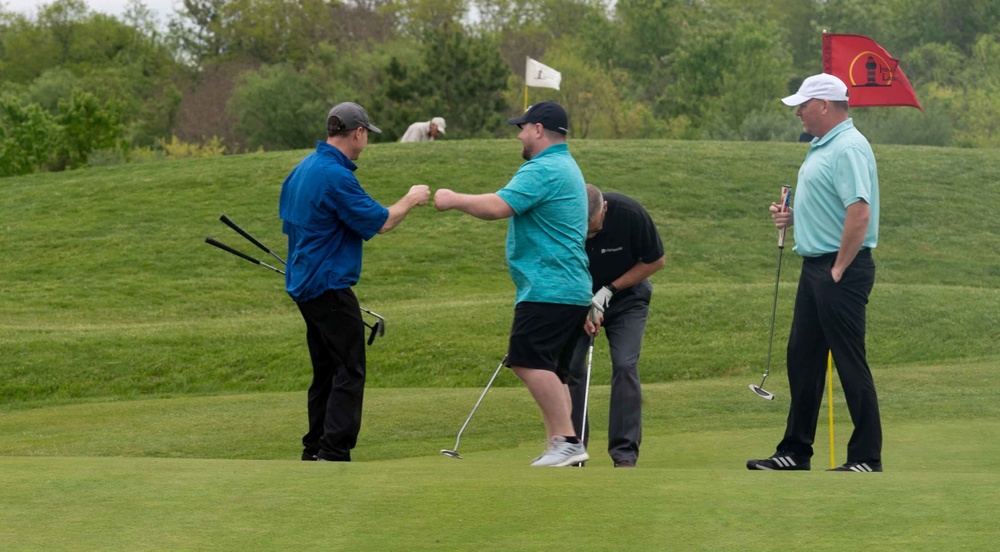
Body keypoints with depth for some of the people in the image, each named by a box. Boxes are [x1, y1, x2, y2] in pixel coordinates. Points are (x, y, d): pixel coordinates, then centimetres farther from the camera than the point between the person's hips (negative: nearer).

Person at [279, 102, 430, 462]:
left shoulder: (303, 169, 11)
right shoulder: (336, 176, -19)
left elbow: (289, 223, 21)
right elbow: (381, 222, -14)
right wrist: (411, 199, 3)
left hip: (303, 283, 10)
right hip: (329, 288, -10)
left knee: (326, 371, 15)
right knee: (349, 372, -8)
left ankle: (314, 449, 17)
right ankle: (334, 453, -15)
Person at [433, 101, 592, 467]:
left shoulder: (543, 170, -13)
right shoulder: (566, 167, 23)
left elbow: (498, 207, -22)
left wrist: (453, 200, -8)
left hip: (548, 288, -11)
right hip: (574, 289, 11)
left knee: (530, 360, -18)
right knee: (550, 371, 9)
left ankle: (567, 440, -23)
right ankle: (558, 446, 6)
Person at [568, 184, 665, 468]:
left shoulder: (630, 213, -29)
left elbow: (656, 261, -14)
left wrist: (609, 290, -18)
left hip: (626, 298, -2)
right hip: (577, 300, 2)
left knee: (625, 365, -16)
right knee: (569, 366, -8)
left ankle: (625, 454, -12)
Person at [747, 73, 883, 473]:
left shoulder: (848, 149, -18)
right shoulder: (822, 147, 16)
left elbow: (859, 212, -26)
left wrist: (839, 269, -21)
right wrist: (791, 217, 9)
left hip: (841, 271, -11)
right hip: (815, 267, 11)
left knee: (850, 364, -6)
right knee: (802, 360, 12)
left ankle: (867, 458, 0)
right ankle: (795, 452, 19)